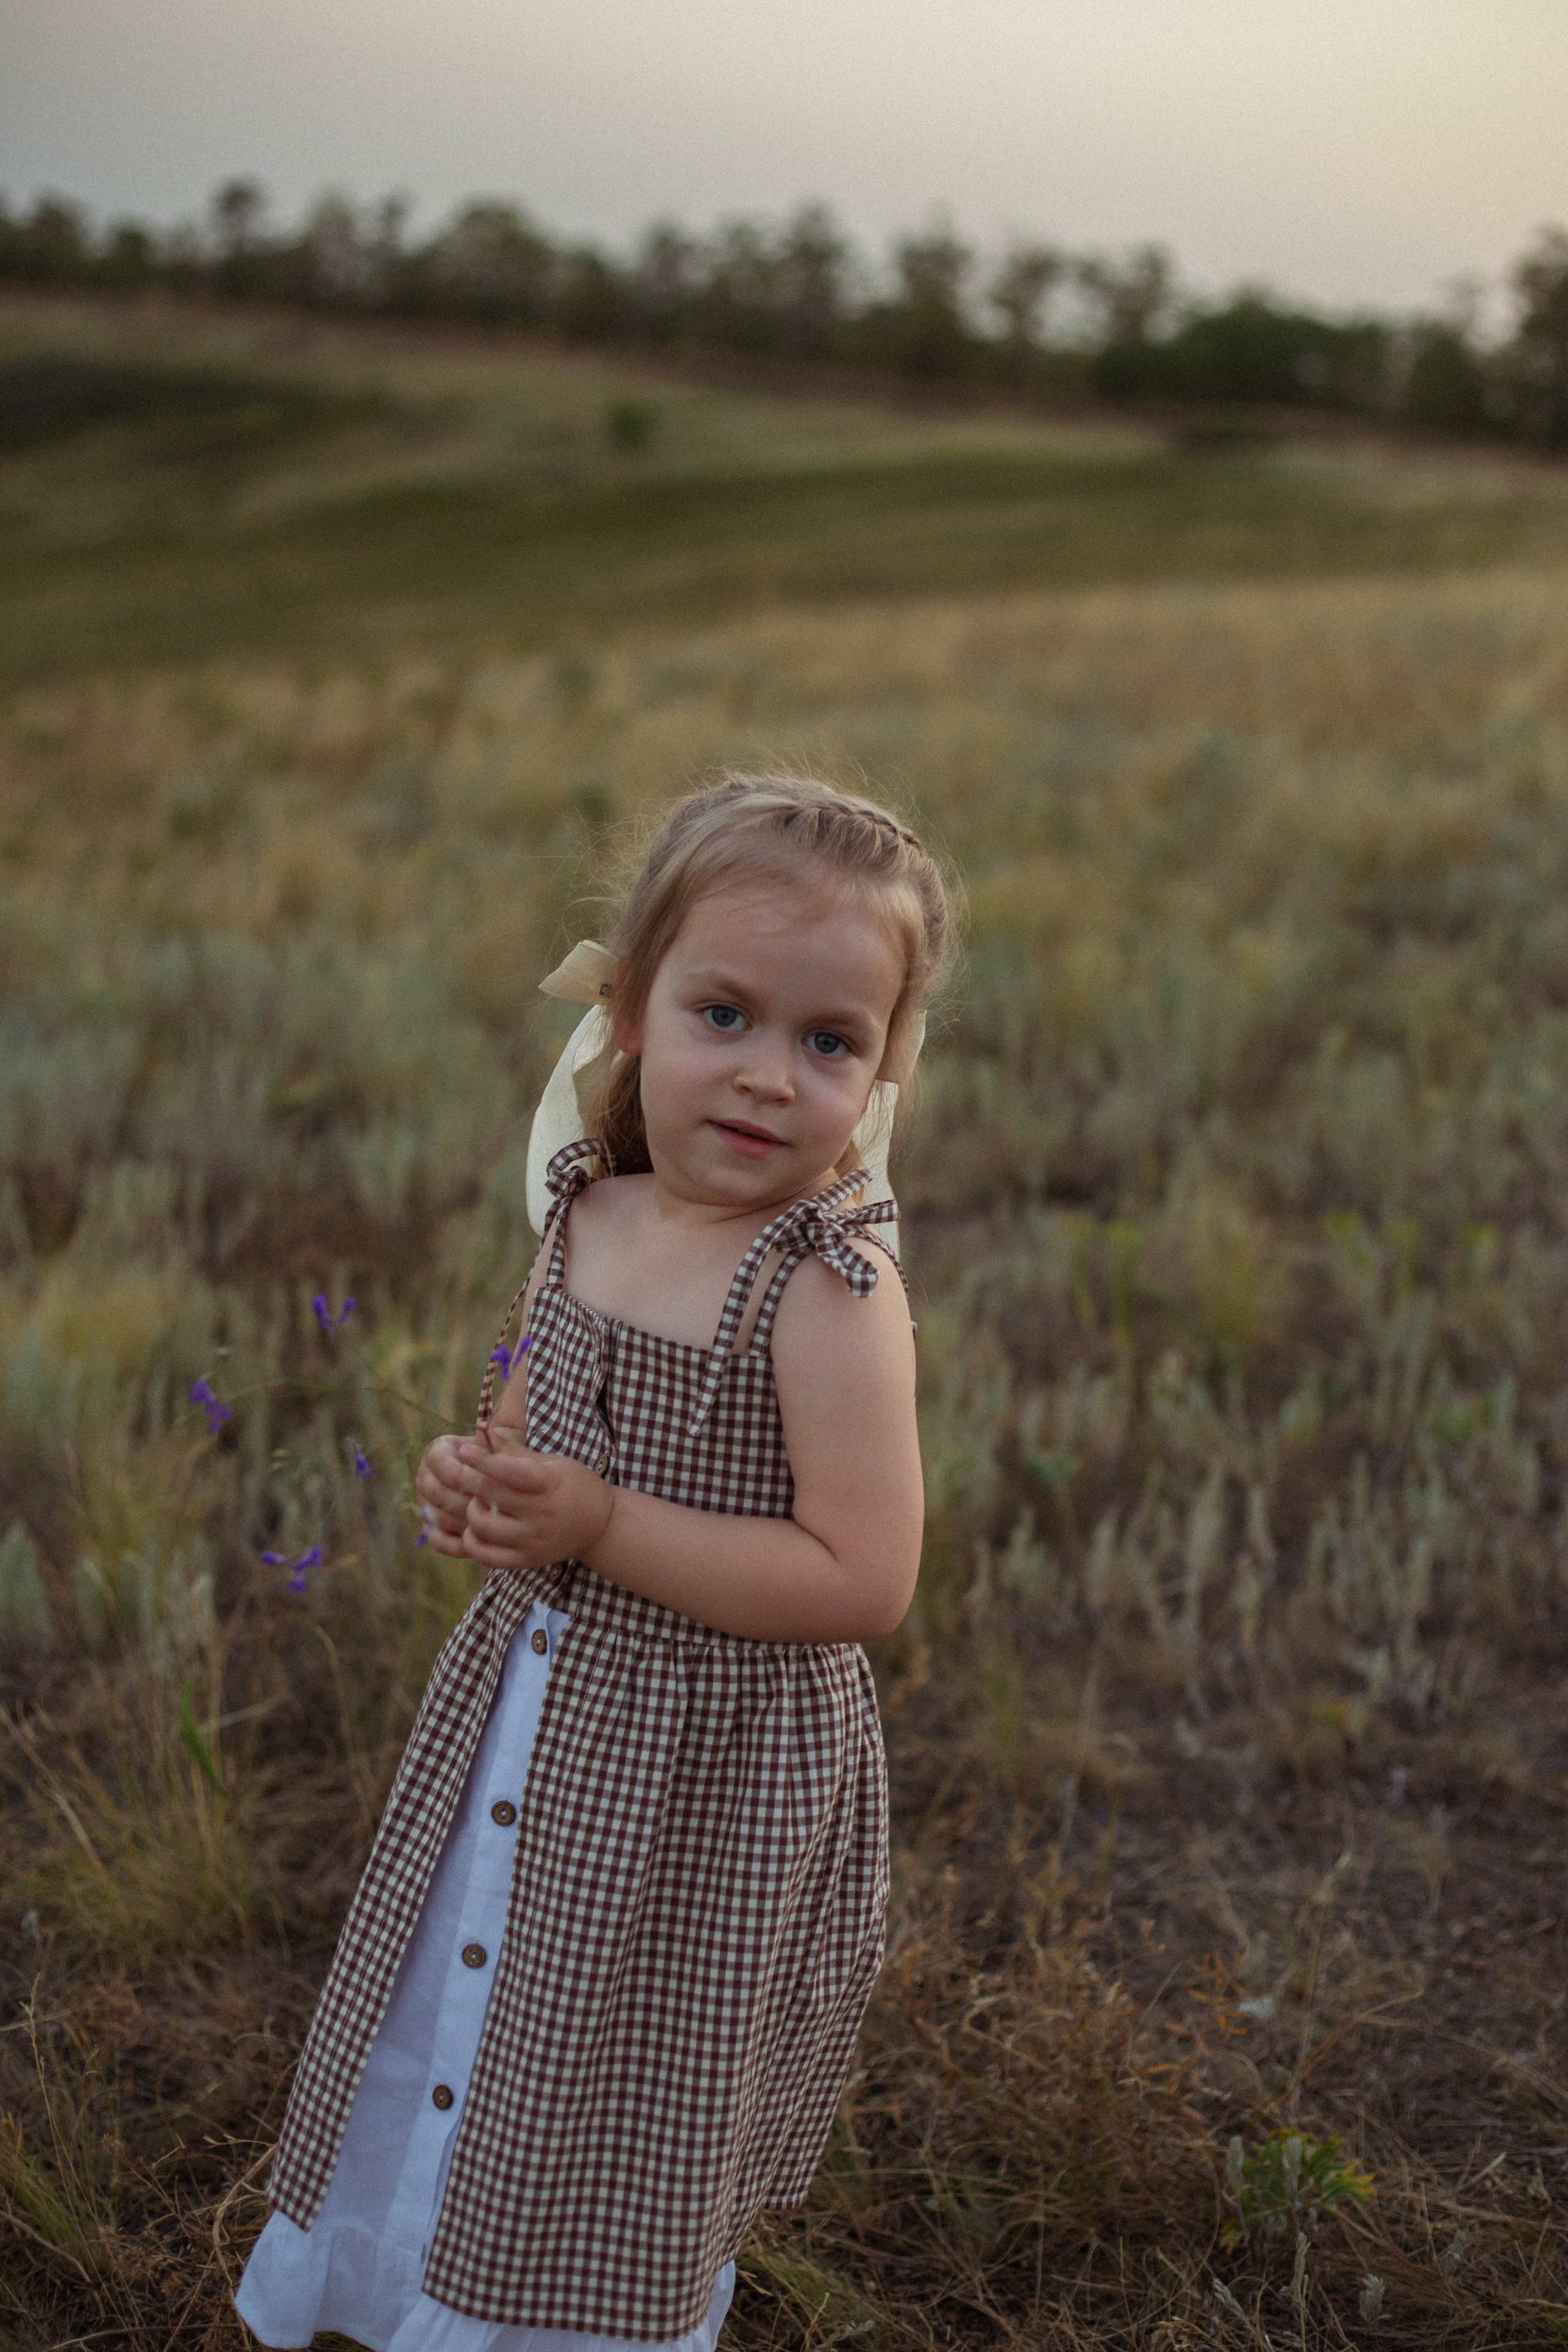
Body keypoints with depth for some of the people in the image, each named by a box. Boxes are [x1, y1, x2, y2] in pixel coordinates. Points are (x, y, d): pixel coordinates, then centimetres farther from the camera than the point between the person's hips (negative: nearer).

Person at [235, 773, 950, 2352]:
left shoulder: (830, 1293, -24)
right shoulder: (588, 1216, -2)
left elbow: (861, 1581, -26)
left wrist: (602, 1527, -27)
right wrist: (478, 1485, -8)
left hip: (700, 1769, -7)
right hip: (520, 1711, 7)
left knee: (618, 2110, 12)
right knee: (443, 2039, 24)